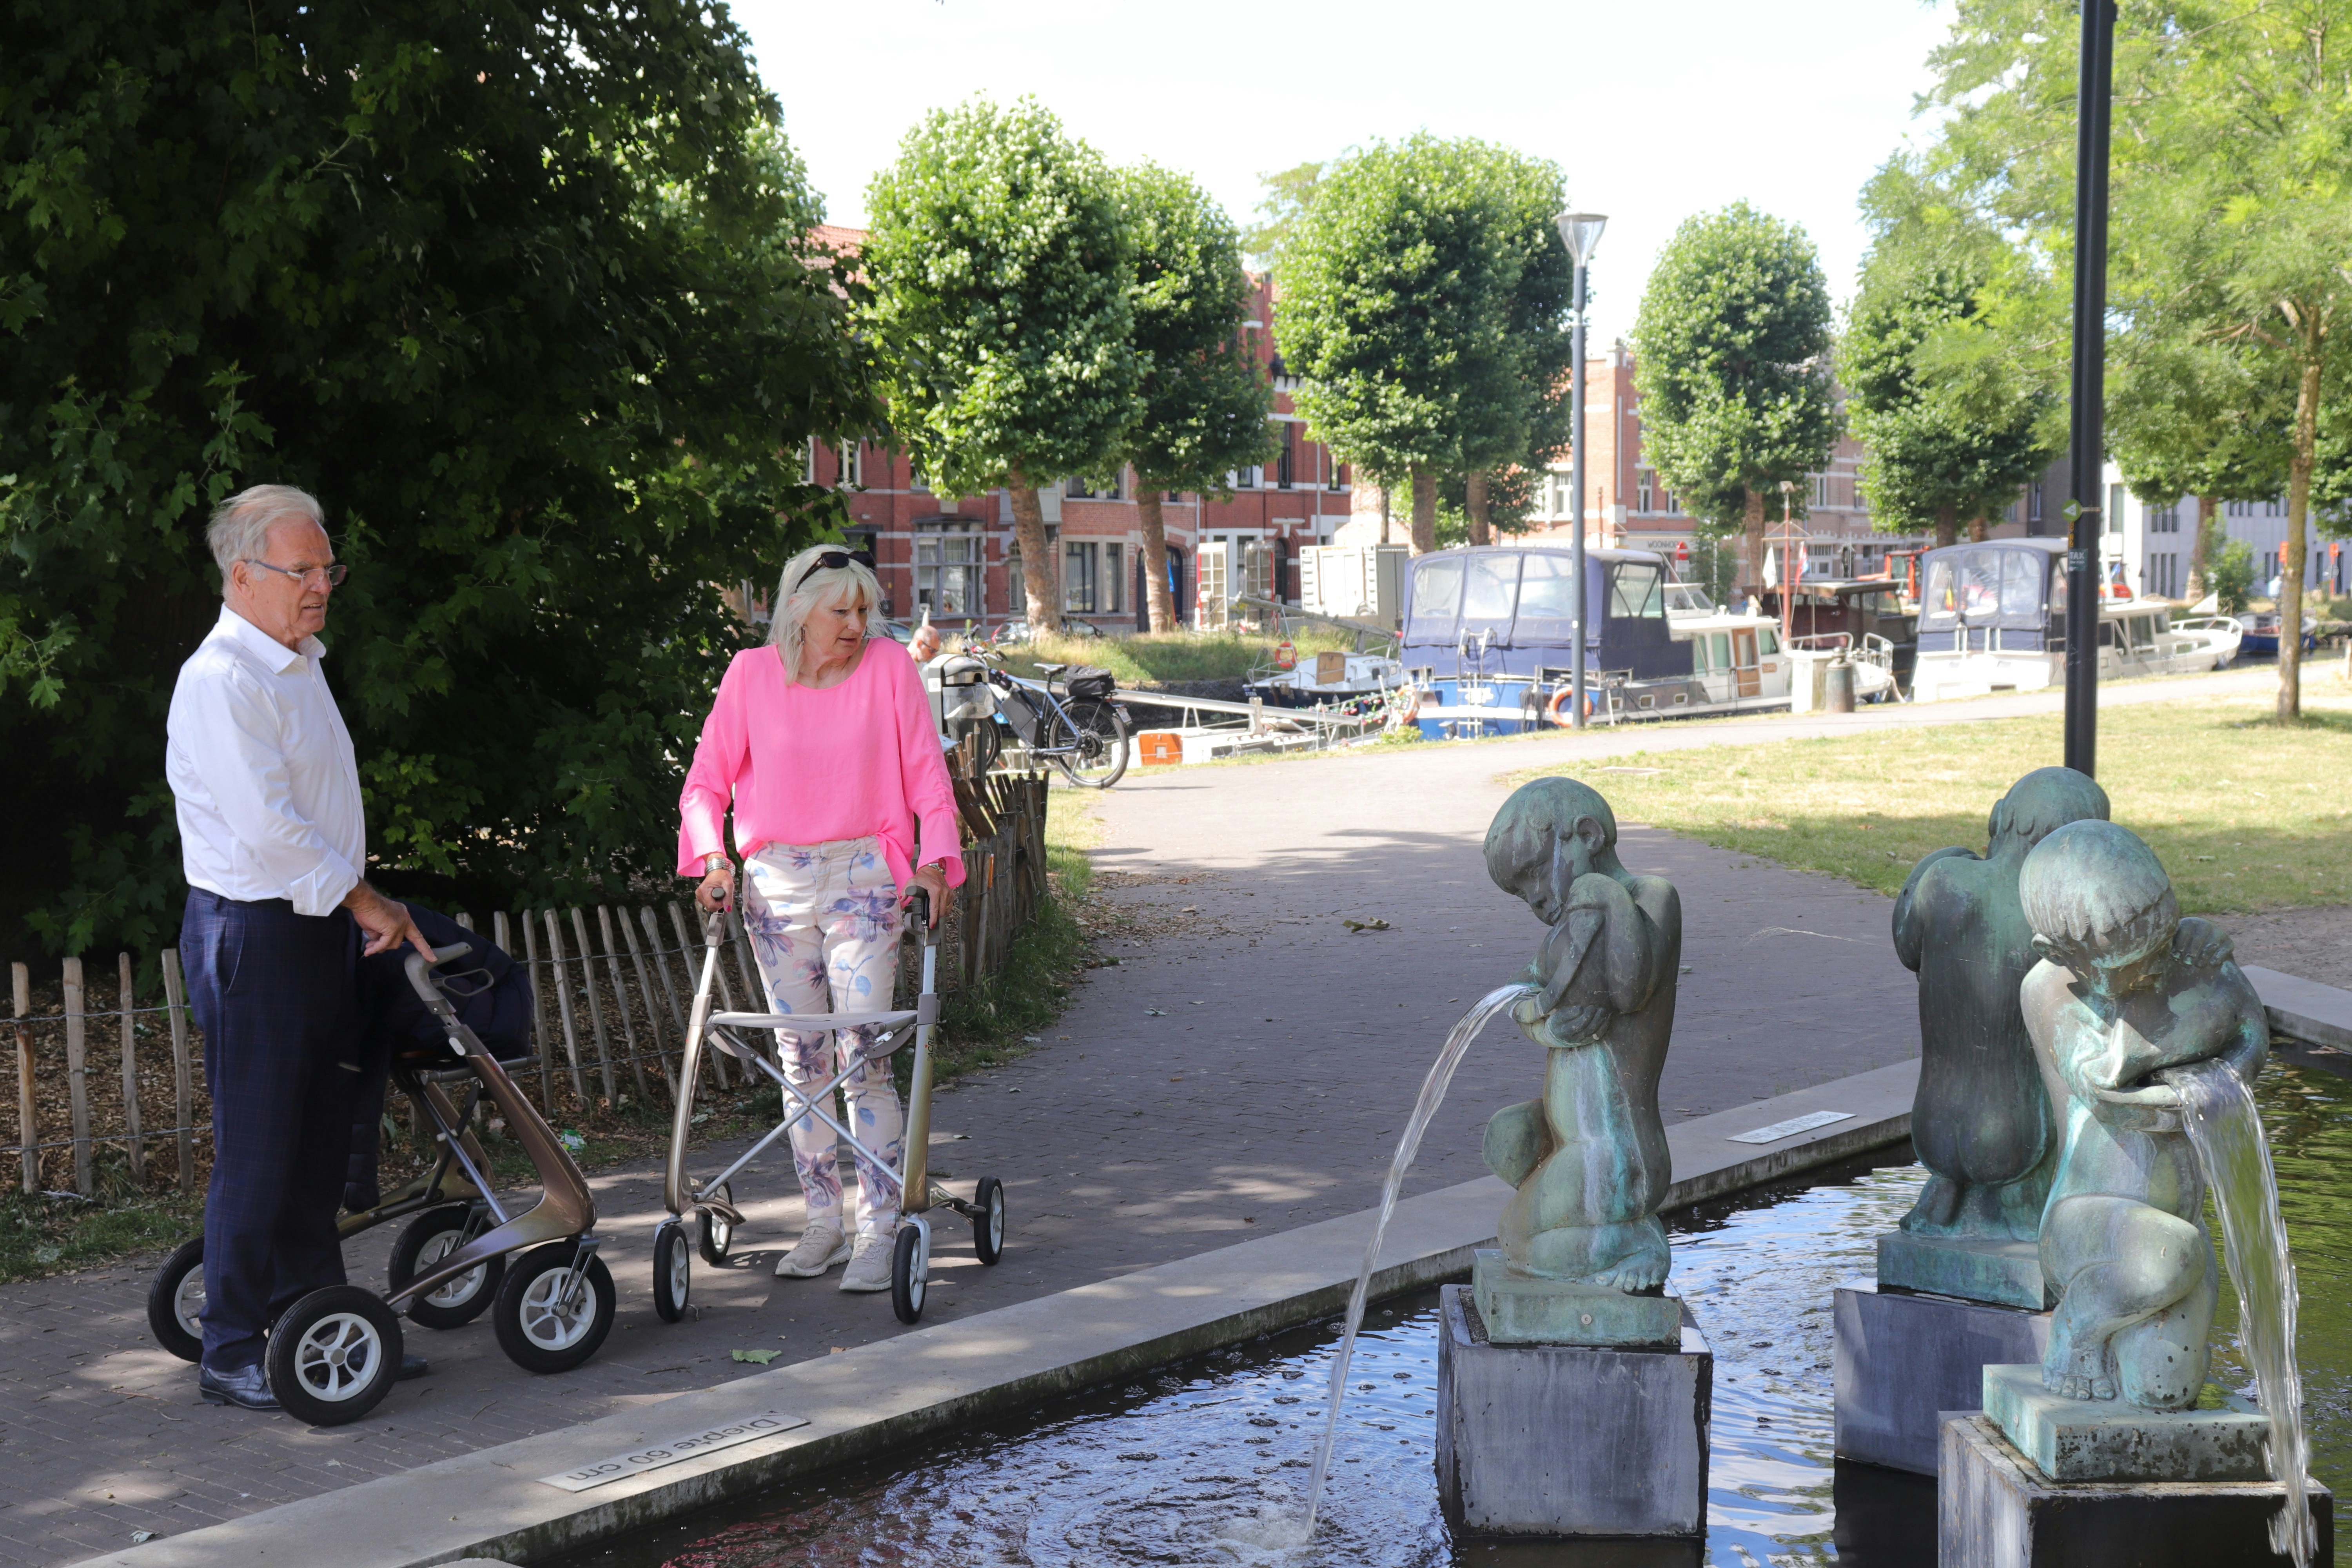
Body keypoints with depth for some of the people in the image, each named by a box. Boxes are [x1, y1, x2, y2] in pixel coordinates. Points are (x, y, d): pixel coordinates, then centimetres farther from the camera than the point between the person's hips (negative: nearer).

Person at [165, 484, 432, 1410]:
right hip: (252, 934, -9)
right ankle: (231, 1355, 5)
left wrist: (359, 911, 15)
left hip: (322, 929, 9)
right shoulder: (219, 681, -14)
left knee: (320, 1147, 12)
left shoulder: (300, 667, 17)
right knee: (256, 1154, -4)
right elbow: (267, 827, -21)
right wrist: (367, 902, -14)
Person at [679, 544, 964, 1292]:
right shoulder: (752, 674, 2)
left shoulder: (889, 667, 0)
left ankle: (879, 1230, -6)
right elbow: (707, 781, 6)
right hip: (775, 881, 2)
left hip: (862, 875, -2)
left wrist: (936, 858, -11)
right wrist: (711, 855, -8)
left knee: (862, 1053, -10)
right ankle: (823, 1219, 17)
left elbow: (926, 776, 1)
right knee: (799, 1056, 7)